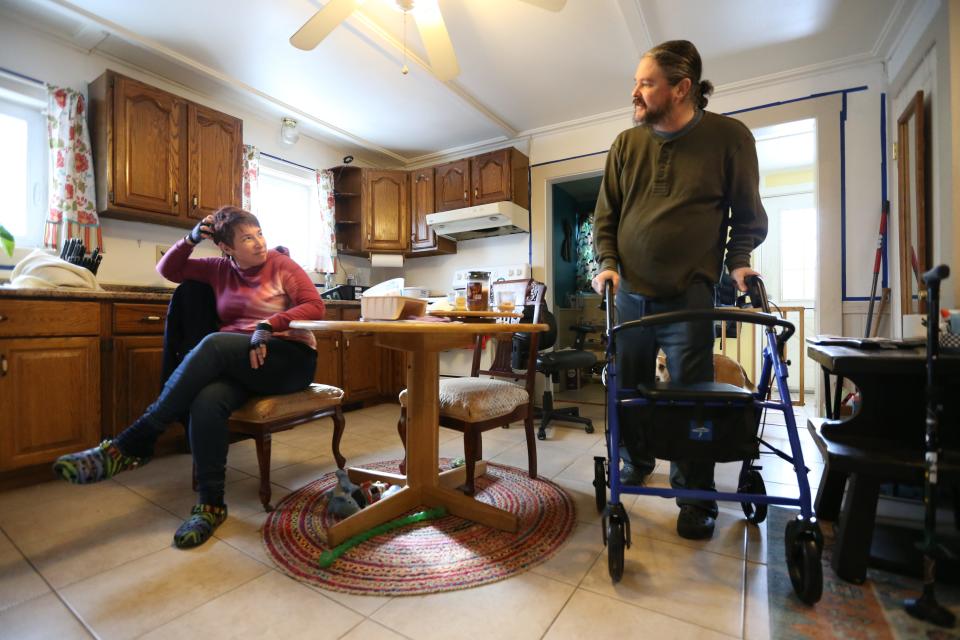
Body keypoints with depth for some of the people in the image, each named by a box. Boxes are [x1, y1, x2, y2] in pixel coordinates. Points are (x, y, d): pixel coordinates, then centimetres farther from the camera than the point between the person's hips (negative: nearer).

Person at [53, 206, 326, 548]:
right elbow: (168, 270, 21)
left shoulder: (281, 264, 1)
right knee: (207, 401, -31)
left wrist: (269, 326, -22)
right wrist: (191, 239, 5)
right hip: (238, 364, 4)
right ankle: (211, 504, -20)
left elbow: (315, 306, -9)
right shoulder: (220, 269, 17)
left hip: (290, 359, -4)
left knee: (214, 344, -32)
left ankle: (132, 444, -26)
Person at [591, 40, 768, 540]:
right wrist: (607, 263, -3)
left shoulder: (729, 137, 2)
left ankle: (696, 499, 20)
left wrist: (738, 260, -5)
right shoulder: (626, 144, 9)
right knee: (627, 391, 11)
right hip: (630, 293, 3)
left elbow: (747, 213, 9)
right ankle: (635, 465, 35)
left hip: (689, 295, -3)